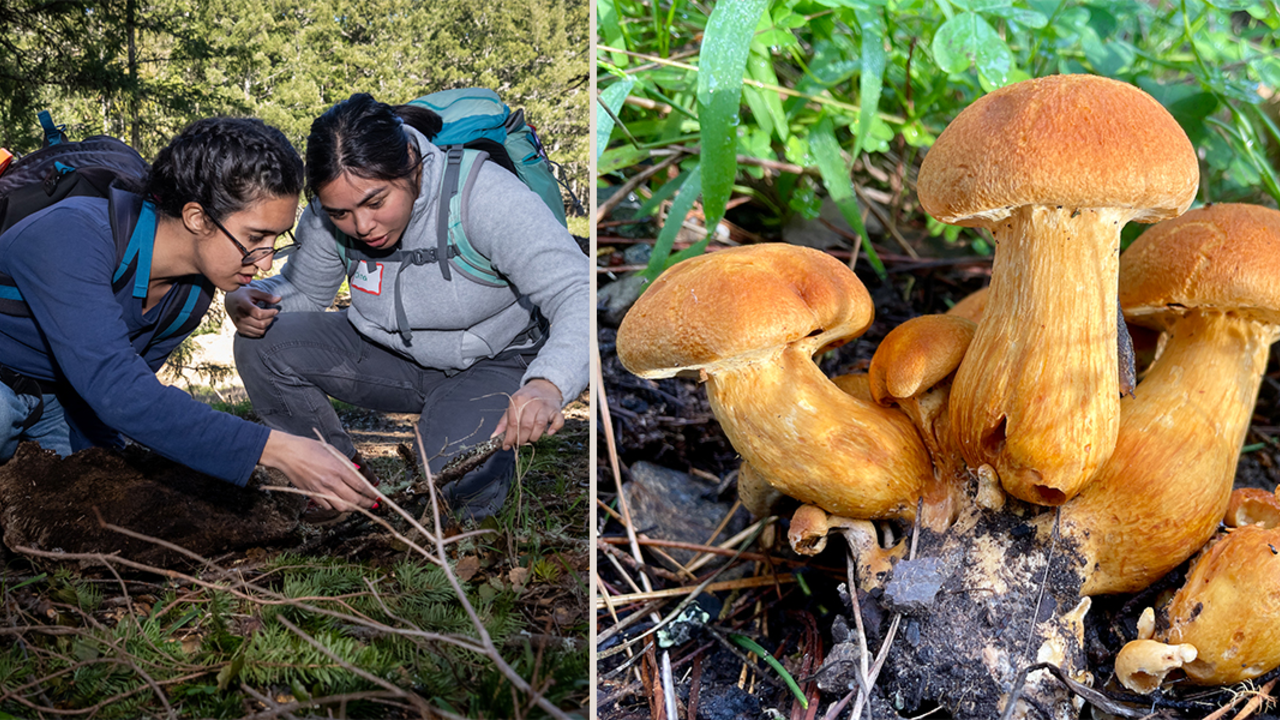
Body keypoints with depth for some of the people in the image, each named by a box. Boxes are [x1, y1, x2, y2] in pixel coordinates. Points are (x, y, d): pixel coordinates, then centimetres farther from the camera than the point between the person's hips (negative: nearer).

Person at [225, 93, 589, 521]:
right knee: (261, 345, -14)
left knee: (457, 477, -32)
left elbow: (579, 295, -37)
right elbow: (301, 291, 5)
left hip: (496, 361, -5)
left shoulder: (482, 193, -30)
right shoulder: (330, 214, -14)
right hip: (391, 352, 5)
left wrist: (546, 385, -56)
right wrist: (250, 300, -20)